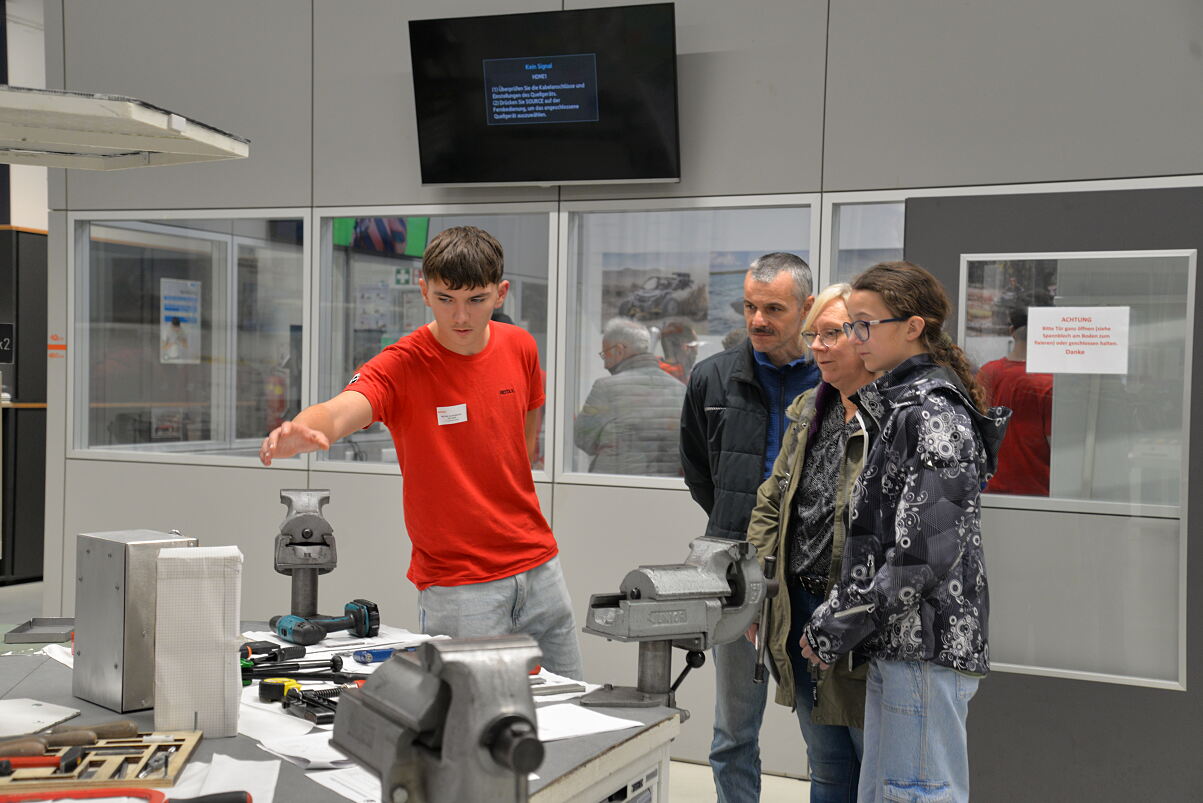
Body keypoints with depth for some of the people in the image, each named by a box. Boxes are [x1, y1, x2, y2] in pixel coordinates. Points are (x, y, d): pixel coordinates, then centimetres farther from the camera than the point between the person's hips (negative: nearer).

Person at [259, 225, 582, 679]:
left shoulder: (521, 347, 1)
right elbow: (341, 410, -35)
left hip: (537, 564, 5)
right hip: (457, 584, -5)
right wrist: (303, 430, -57)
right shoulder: (401, 367, -15)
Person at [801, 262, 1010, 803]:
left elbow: (924, 550, -21)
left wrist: (836, 630, -15)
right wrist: (833, 618, 14)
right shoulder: (901, 404, 17)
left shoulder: (933, 413, -14)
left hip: (926, 649, -10)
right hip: (899, 643, 10)